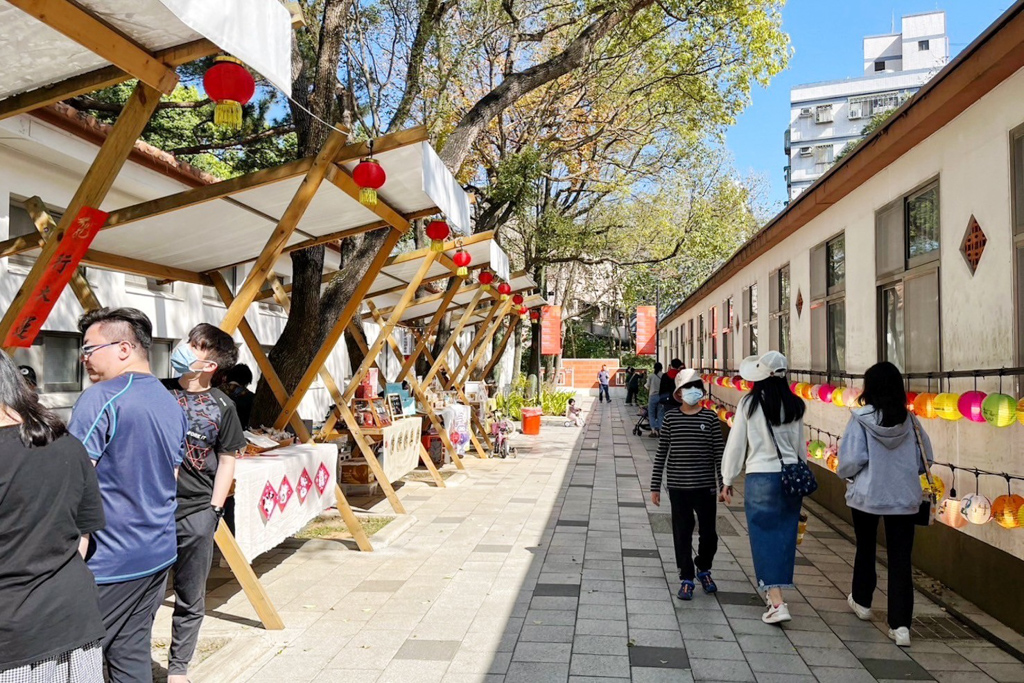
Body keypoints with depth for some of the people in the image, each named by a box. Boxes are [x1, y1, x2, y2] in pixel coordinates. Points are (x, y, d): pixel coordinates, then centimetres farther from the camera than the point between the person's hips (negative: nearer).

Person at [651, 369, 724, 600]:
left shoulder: (710, 417, -1)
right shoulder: (670, 418, 0)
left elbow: (719, 452, 1)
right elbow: (661, 453, 3)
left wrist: (724, 484, -2)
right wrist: (655, 486, 2)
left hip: (705, 485, 0)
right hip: (678, 485, 0)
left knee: (708, 533, 9)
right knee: (682, 533, 6)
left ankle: (703, 569, 36)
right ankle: (686, 578, 20)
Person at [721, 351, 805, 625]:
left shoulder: (749, 403, -9)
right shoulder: (795, 405, 2)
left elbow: (736, 443, -5)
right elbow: (801, 446, 11)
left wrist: (728, 481, 5)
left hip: (761, 477, -4)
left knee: (764, 538, 2)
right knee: (785, 536, 15)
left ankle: (777, 602, -3)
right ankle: (774, 589, 31)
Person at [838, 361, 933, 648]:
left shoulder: (861, 418, -14)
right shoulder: (909, 420, -4)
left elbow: (851, 460, -16)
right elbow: (925, 460, 2)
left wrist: (845, 473, 5)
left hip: (867, 495, -1)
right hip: (904, 498, 2)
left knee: (865, 549, 21)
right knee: (900, 559, 4)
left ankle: (862, 601, 40)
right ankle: (900, 625, -1)